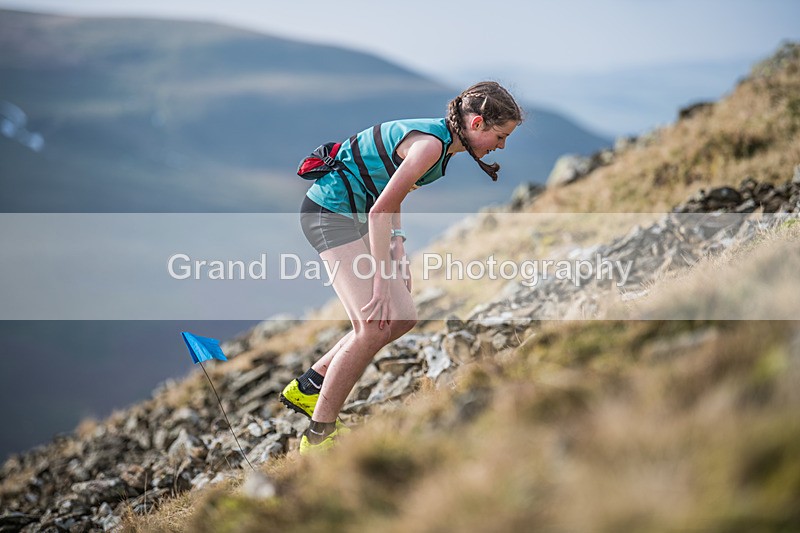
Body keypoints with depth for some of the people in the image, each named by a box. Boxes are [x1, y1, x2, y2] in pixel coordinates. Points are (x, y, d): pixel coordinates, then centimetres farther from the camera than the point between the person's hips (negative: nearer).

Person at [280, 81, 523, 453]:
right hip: (330, 212, -10)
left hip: (355, 213, 10)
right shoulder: (431, 143, -22)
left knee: (402, 318, 7)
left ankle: (308, 387, 16)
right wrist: (381, 281, -24)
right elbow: (379, 210, -25)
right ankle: (318, 436, -6)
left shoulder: (441, 138, 8)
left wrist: (397, 243, 6)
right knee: (375, 326, -15)